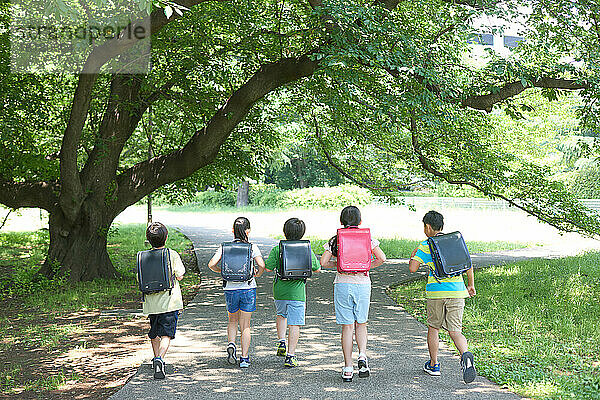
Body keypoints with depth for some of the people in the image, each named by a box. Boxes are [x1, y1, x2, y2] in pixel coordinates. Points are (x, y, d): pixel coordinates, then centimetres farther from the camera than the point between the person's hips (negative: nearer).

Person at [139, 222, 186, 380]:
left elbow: (140, 279, 4)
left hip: (151, 302, 4)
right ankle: (159, 359, -28)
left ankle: (157, 359, 34)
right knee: (166, 334, -7)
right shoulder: (172, 254, -7)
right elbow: (179, 276, -4)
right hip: (170, 301, -3)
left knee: (154, 334, 22)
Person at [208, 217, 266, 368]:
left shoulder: (225, 246, -1)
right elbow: (262, 265, -16)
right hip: (248, 288, -1)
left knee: (233, 321, 22)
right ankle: (244, 358, 7)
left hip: (230, 289, 1)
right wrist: (257, 274, 4)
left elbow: (212, 264, -9)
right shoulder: (252, 247, -5)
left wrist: (221, 271, 10)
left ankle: (231, 344, -2)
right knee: (245, 326, 8)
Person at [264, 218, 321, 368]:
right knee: (294, 324, 1)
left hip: (280, 290, 2)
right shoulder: (306, 250, -1)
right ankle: (290, 356, -1)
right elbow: (317, 268, 9)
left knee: (281, 315, 29)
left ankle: (281, 343, 15)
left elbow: (268, 267, -9)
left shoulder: (277, 249, -4)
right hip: (297, 292, -1)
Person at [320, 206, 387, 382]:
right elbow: (382, 258, -5)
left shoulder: (335, 240, 0)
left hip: (342, 284, -1)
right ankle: (362, 356, -7)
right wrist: (367, 266, 10)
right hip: (363, 283, 1)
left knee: (347, 326, 4)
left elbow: (323, 262, -5)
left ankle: (347, 368, 3)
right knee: (361, 324, 16)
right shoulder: (367, 238, 2)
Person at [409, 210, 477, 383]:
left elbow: (412, 268, -7)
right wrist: (471, 285, 19)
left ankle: (433, 365, 24)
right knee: (455, 330, 3)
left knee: (433, 327, 15)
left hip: (436, 291, -3)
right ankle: (465, 354, -27)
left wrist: (413, 256, 13)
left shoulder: (425, 245, -2)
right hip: (457, 290, 3)